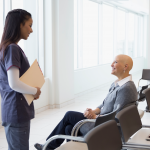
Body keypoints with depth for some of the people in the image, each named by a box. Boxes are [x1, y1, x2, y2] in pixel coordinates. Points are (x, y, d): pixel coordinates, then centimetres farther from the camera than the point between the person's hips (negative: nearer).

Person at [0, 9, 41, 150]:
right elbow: (14, 84, -24)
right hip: (16, 112, -10)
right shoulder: (12, 49, -16)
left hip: (19, 111, 10)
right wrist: (35, 91, -8)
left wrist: (33, 90, 9)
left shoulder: (12, 47, 13)